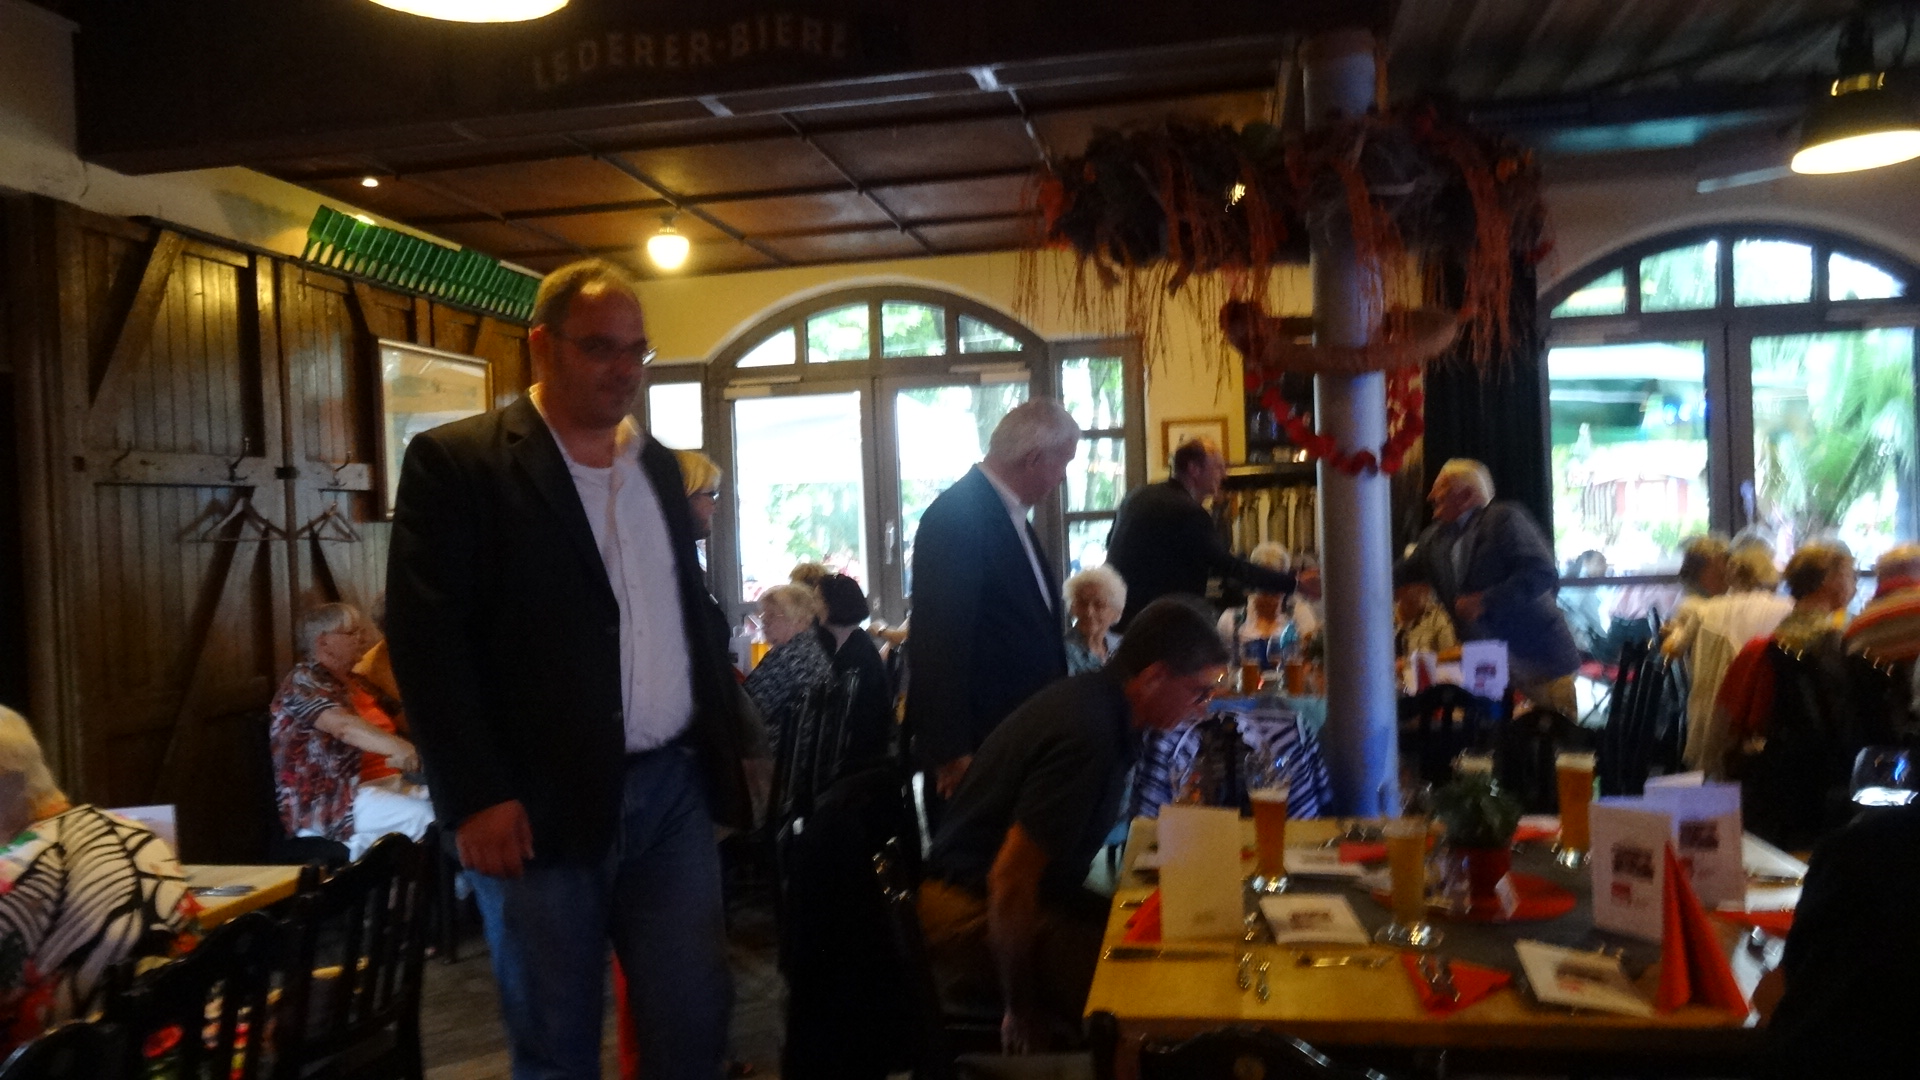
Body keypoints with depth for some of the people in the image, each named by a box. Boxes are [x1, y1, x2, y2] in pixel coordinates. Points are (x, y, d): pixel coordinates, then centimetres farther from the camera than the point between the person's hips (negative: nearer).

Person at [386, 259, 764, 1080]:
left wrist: (732, 736, 13)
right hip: (541, 804, -4)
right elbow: (426, 638, -11)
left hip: (674, 788, 5)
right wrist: (474, 797, -15)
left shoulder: (658, 464, 13)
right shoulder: (455, 461, -6)